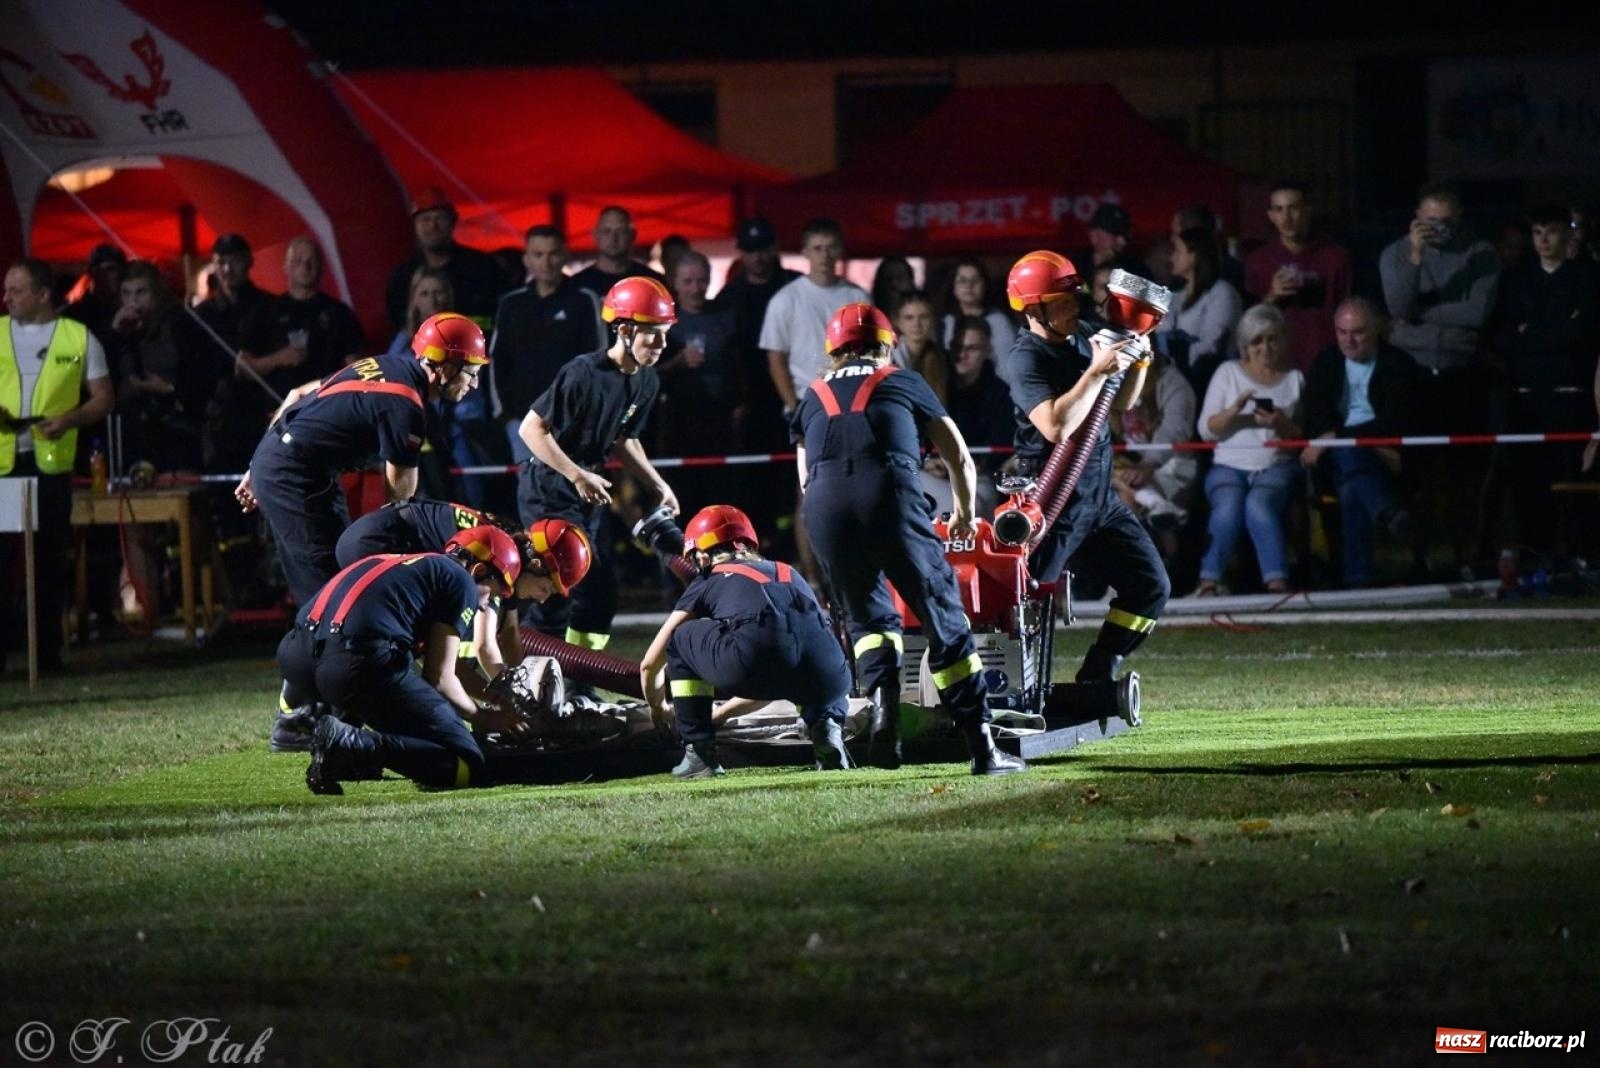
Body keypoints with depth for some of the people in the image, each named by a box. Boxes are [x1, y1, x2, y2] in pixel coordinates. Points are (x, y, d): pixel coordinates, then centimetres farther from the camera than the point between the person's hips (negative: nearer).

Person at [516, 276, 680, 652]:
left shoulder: (645, 382, 2)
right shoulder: (583, 375, -23)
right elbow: (532, 428, -21)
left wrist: (659, 486, 10)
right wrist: (578, 476, -25)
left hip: (589, 491, 9)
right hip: (549, 489, -9)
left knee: (601, 592, 9)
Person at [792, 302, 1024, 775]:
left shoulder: (813, 397, 31)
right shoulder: (904, 384, 26)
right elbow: (961, 460, 29)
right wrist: (964, 513, 48)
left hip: (824, 505, 2)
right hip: (888, 492, -2)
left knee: (867, 615, 23)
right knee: (942, 616, 5)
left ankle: (882, 699, -2)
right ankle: (982, 746, 1)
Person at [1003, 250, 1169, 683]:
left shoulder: (1083, 338, 8)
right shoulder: (1028, 358, -16)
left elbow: (1121, 402, 20)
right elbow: (1056, 427, -30)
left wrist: (1138, 362, 2)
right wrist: (1097, 372, -27)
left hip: (1099, 497, 8)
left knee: (1151, 586, 7)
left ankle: (1096, 679, 12)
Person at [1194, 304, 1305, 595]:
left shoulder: (1295, 379, 14)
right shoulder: (1228, 372, 13)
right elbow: (1206, 430, 7)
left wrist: (1282, 425, -11)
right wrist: (1233, 411, -11)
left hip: (1276, 466, -1)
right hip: (1229, 465, 1)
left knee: (1258, 504, -34)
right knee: (1228, 507, -33)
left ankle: (1277, 582, -42)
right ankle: (1210, 581, -32)